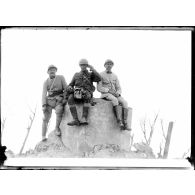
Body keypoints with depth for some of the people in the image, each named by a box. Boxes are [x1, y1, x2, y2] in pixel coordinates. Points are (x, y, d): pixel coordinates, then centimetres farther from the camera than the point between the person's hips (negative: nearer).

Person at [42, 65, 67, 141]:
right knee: (46, 118, -11)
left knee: (59, 111, -33)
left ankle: (57, 128, -20)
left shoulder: (61, 77, 7)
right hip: (49, 101, 2)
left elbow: (66, 88, 4)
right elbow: (44, 94, 0)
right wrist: (44, 105, -13)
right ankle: (43, 136, -10)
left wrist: (65, 99, -11)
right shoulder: (46, 82, 9)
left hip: (59, 100, -2)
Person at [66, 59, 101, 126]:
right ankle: (75, 120, -41)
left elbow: (98, 79, 0)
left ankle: (84, 118, -48)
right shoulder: (76, 75, 26)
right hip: (77, 93, 2)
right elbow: (71, 84, 22)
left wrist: (92, 69, 2)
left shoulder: (91, 74, 19)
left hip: (87, 93, -2)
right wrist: (70, 88, -2)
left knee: (87, 96, -39)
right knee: (70, 98, -32)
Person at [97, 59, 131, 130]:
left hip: (115, 95, 5)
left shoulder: (115, 76, 18)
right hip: (105, 95, -5)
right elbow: (99, 88, -3)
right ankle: (120, 122, -46)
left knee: (124, 102, -26)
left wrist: (118, 93, -10)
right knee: (115, 100, -38)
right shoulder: (101, 75, 5)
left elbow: (119, 88, 14)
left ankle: (125, 124, -33)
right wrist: (109, 90, -17)